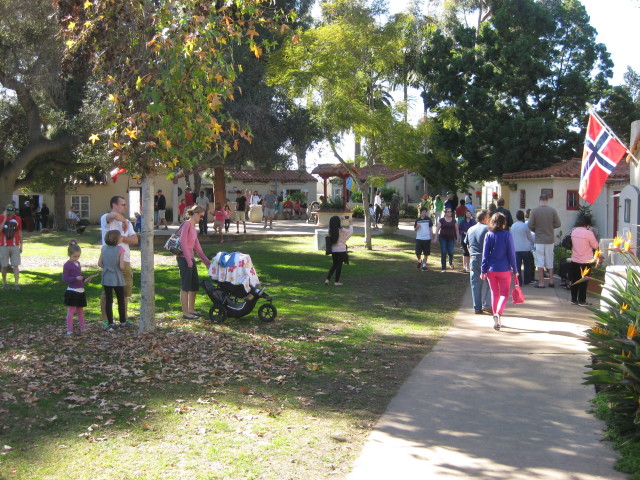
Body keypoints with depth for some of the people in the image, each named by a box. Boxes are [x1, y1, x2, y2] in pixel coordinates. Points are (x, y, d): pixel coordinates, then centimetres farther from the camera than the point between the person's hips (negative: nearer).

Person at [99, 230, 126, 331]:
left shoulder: (104, 248, -1)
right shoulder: (120, 249, -14)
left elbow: (100, 264, 2)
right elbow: (121, 266, -18)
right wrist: (122, 270, 3)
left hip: (106, 278, 3)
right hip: (117, 279, -3)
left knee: (108, 301, 7)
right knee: (121, 300, 12)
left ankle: (110, 324, 7)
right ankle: (123, 322, 21)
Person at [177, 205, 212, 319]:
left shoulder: (193, 227, 18)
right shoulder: (186, 224, -11)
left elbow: (197, 247, 21)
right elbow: (183, 242, -19)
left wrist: (206, 261, 18)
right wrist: (188, 260, -20)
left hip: (191, 258, 10)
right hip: (184, 258, -10)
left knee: (195, 285, 14)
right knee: (185, 287, -4)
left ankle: (191, 309, 25)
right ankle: (185, 313, 1)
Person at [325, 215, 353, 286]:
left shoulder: (331, 230, -1)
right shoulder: (341, 230, -14)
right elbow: (350, 232, -2)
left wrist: (341, 220, 26)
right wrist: (351, 223, 8)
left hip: (333, 250, 5)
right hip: (341, 250, -5)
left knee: (334, 264, 18)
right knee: (339, 265, 6)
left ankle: (328, 279, 8)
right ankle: (337, 281, 11)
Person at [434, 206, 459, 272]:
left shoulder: (454, 221, 8)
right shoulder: (441, 220, 2)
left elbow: (457, 230, 13)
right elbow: (437, 229, 3)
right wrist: (436, 238, -3)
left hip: (451, 238, 1)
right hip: (443, 238, -1)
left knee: (451, 252, -7)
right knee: (443, 253, -4)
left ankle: (450, 263, 27)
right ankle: (444, 268, 3)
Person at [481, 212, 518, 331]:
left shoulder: (488, 235, -2)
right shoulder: (507, 235, -8)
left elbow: (485, 253, -2)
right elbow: (511, 253, -5)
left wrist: (484, 270, 2)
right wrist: (515, 270, 2)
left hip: (491, 269, 2)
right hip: (504, 269, -2)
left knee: (494, 293, 14)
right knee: (504, 293, 6)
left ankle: (496, 318, 18)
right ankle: (498, 313, -18)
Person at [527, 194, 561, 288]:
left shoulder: (535, 210, -10)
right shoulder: (552, 210, -4)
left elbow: (530, 225, -10)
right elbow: (558, 224, -1)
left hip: (539, 240, -2)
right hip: (550, 239, 2)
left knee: (540, 262, 3)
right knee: (550, 261, 14)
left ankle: (541, 282, 4)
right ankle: (551, 280, 16)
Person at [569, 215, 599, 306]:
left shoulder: (573, 231, 1)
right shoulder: (589, 233, -17)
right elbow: (595, 246, -8)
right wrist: (594, 236, 5)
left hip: (574, 261, 5)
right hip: (586, 262, -5)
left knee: (574, 280, 13)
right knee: (584, 282, 4)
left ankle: (574, 299, 20)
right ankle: (582, 301, 8)